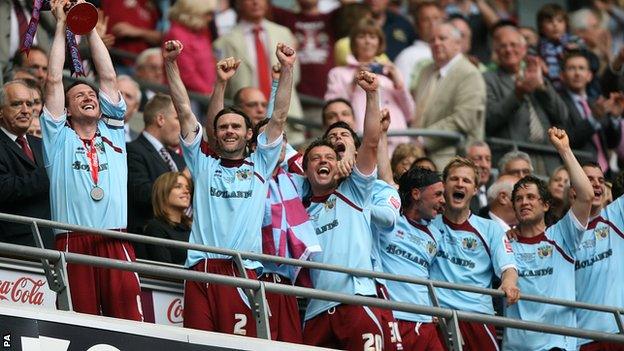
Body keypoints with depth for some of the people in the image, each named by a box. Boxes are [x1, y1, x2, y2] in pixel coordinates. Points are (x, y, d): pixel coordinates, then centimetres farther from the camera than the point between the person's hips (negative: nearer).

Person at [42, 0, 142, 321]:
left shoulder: (113, 134, 21)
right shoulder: (59, 138, 15)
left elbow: (108, 77, 17)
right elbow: (54, 81, 11)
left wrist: (90, 28, 19)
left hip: (116, 243, 2)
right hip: (73, 243, -2)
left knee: (130, 321, -9)